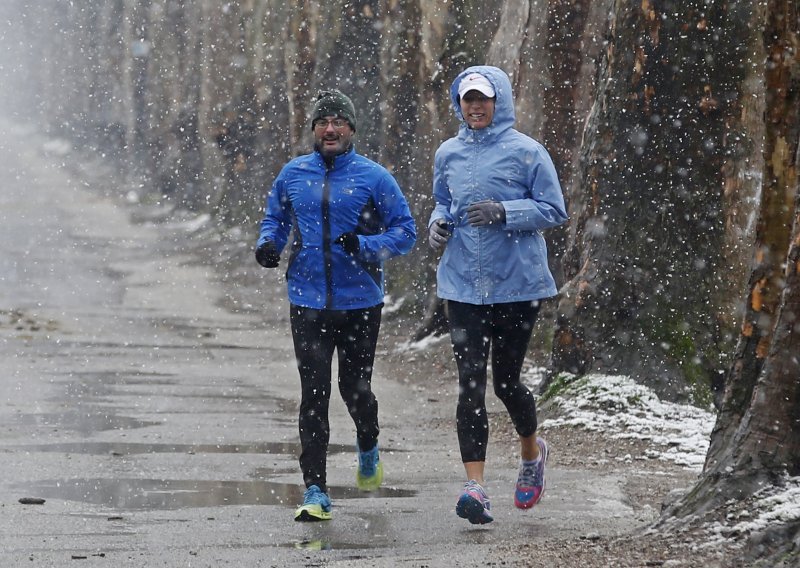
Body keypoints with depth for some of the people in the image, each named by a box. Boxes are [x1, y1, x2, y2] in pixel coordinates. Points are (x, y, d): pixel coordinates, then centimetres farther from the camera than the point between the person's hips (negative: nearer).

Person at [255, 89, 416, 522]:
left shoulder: (374, 178, -3)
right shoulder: (293, 175, 6)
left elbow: (405, 231, -2)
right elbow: (274, 218, 20)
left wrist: (366, 247, -19)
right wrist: (268, 244, -2)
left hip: (360, 303, -1)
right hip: (308, 303, 1)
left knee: (355, 388, 7)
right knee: (313, 395, -5)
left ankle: (368, 450, 42)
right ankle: (315, 492, -3)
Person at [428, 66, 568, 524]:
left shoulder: (526, 152, -5)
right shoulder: (448, 155, 9)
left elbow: (554, 210, -6)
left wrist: (503, 212, -19)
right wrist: (439, 224, 1)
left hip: (517, 283, -3)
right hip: (464, 285, 3)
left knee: (507, 379, 7)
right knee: (471, 382, -7)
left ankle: (532, 452, 38)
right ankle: (476, 487, -11)